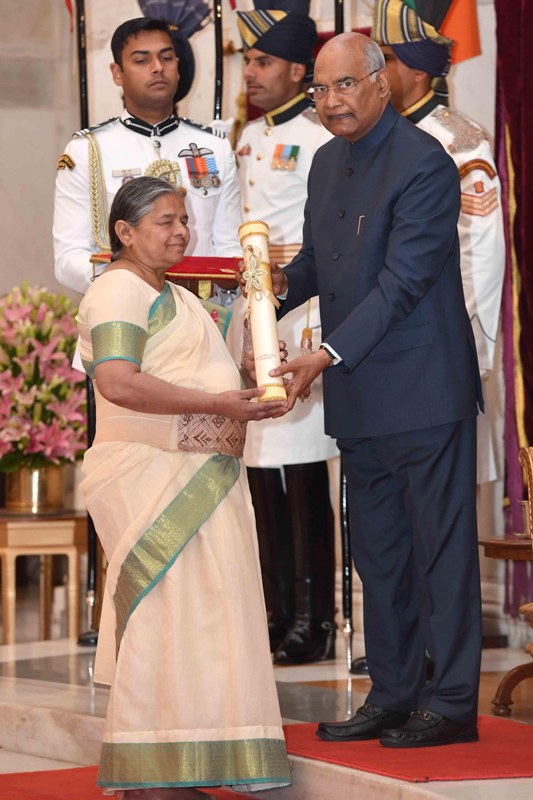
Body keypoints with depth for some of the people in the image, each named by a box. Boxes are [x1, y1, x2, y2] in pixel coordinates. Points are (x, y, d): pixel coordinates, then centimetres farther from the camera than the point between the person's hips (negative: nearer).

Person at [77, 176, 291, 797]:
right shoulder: (120, 290, -11)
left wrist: (251, 385, 18)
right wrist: (218, 404, -24)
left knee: (188, 620, 9)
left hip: (194, 483, 10)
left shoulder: (168, 295, 23)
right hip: (148, 478, -10)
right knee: (165, 617, -11)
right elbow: (118, 382, -25)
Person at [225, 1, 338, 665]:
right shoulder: (248, 138, 17)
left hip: (298, 321, -8)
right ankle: (277, 613, 18)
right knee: (259, 470, 10)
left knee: (302, 472, -7)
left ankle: (315, 622, -1)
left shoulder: (318, 138, -9)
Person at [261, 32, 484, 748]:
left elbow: (402, 280, -20)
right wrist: (286, 282, 1)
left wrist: (328, 354, -25)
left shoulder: (423, 165, -14)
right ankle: (392, 695, 21)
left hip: (423, 390, -9)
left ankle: (453, 703, 3)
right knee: (377, 553, 13)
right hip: (358, 397, 9)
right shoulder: (328, 161, 13)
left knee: (440, 547, -3)